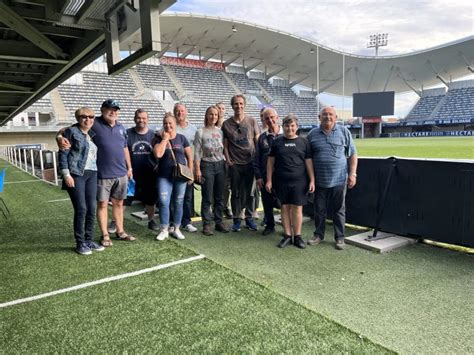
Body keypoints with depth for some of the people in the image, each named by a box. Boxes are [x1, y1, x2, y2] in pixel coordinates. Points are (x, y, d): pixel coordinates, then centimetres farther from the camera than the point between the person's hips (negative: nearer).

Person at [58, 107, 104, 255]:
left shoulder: (93, 134, 15)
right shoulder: (71, 131, -2)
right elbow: (62, 154, -6)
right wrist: (66, 174, -14)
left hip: (92, 175, 6)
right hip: (76, 175, -6)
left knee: (92, 209, 6)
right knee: (81, 209, -6)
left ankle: (89, 240, 18)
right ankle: (80, 243, 7)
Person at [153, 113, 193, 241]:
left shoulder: (182, 138, 5)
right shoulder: (159, 138, 3)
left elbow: (189, 156, 7)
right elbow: (158, 154, -16)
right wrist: (165, 138, -10)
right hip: (164, 176, -1)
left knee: (178, 203, 7)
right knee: (163, 202, -6)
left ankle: (176, 229, 21)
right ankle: (164, 230, 9)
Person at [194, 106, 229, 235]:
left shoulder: (221, 131, 8)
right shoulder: (200, 132, -1)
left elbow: (224, 149, 10)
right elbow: (197, 152, -4)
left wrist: (226, 164, 1)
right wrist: (197, 170, -9)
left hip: (220, 165, 3)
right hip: (207, 165, -3)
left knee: (219, 197, 8)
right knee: (207, 198, -1)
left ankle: (219, 222, 18)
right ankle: (206, 224, 7)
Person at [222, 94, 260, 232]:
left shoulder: (252, 121, 3)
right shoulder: (226, 124, 3)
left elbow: (257, 141, 6)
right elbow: (225, 145, 5)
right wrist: (228, 160, -3)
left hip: (250, 162, 0)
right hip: (234, 164, 0)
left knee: (249, 191, 9)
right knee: (236, 192, 6)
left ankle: (249, 217, 22)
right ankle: (236, 219, 18)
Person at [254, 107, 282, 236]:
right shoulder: (262, 137, 8)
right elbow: (256, 159, 8)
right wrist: (258, 176, 1)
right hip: (265, 177, 3)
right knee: (267, 202, 11)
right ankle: (270, 225, 27)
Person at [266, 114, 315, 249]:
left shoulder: (303, 142, 5)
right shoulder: (277, 142, 6)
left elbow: (308, 162, 5)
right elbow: (270, 162, 7)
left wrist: (312, 180, 0)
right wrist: (269, 180, 2)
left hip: (299, 181, -1)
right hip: (281, 181, 1)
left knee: (297, 208, 1)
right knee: (285, 207, 6)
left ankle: (297, 236, 14)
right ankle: (287, 235, 17)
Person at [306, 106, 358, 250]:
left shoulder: (344, 132, 2)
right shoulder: (312, 134, 3)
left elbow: (352, 154, 4)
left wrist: (352, 174, -4)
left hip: (339, 179, -1)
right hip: (319, 180, 1)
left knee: (339, 210, 9)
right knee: (319, 209, 11)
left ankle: (340, 237, 21)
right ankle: (318, 235, 27)